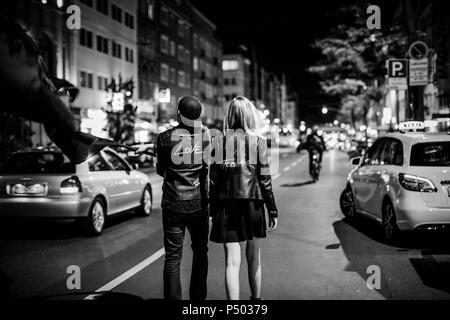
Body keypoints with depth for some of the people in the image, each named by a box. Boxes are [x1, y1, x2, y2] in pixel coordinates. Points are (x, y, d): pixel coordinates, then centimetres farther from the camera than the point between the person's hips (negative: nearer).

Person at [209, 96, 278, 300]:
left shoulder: (219, 142, 1)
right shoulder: (258, 142, -3)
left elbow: (213, 180, 0)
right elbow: (264, 180, -4)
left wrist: (213, 211, 8)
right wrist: (273, 210, 3)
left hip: (226, 206, 0)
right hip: (252, 204, 0)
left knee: (232, 261, 0)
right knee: (253, 257, 18)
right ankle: (256, 297, 34)